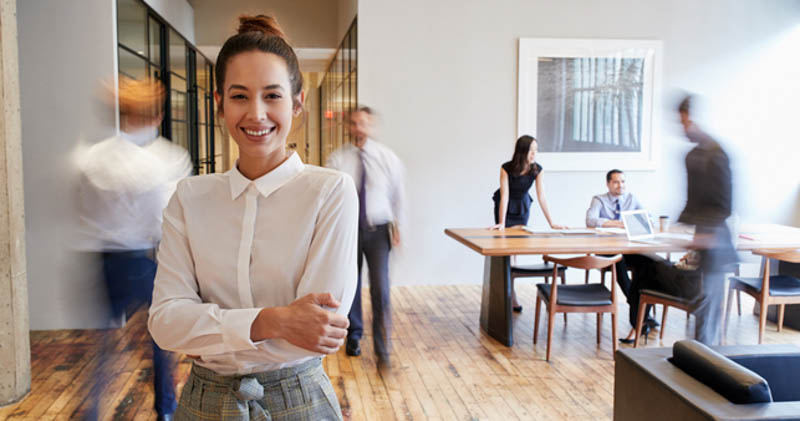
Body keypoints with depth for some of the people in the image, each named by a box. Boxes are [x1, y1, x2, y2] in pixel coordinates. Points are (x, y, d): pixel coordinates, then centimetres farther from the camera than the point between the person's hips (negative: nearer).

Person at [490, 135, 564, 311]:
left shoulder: (537, 169, -17)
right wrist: (501, 223, -34)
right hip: (505, 207, -3)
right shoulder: (506, 168, -26)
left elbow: (541, 197, -17)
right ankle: (511, 297, -5)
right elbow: (504, 195, -28)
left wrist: (551, 223, -21)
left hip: (523, 207, 3)